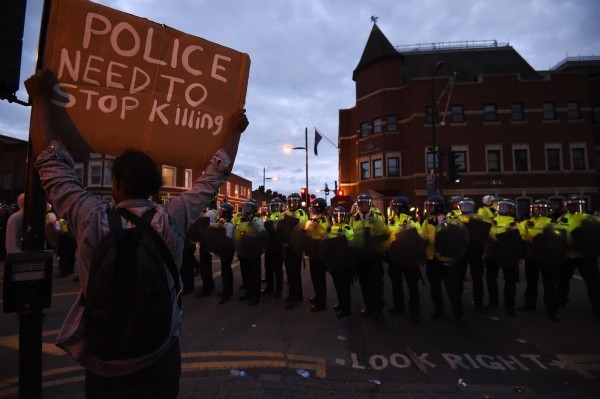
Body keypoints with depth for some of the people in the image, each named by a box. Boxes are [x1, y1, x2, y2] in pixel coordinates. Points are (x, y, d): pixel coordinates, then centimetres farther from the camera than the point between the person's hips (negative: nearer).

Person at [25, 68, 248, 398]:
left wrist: (40, 98, 6)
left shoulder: (92, 220, -18)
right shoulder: (173, 221, -16)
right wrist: (235, 130, 7)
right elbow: (215, 176, -5)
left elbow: (51, 161, -5)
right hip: (160, 360, 0)